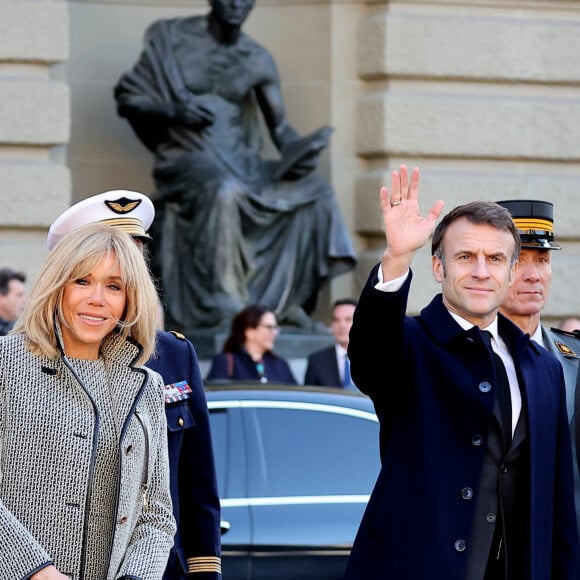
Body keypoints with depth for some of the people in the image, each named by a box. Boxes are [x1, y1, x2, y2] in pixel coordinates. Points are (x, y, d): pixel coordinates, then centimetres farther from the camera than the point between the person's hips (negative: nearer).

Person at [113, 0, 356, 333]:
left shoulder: (257, 60, 9)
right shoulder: (173, 40, 1)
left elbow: (280, 127, 8)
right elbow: (126, 100, 2)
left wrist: (300, 150, -15)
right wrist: (173, 111, -16)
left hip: (240, 161, 5)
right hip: (187, 156, -5)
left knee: (316, 191, -14)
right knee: (224, 192, -38)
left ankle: (289, 301, -12)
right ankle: (225, 308, -38)